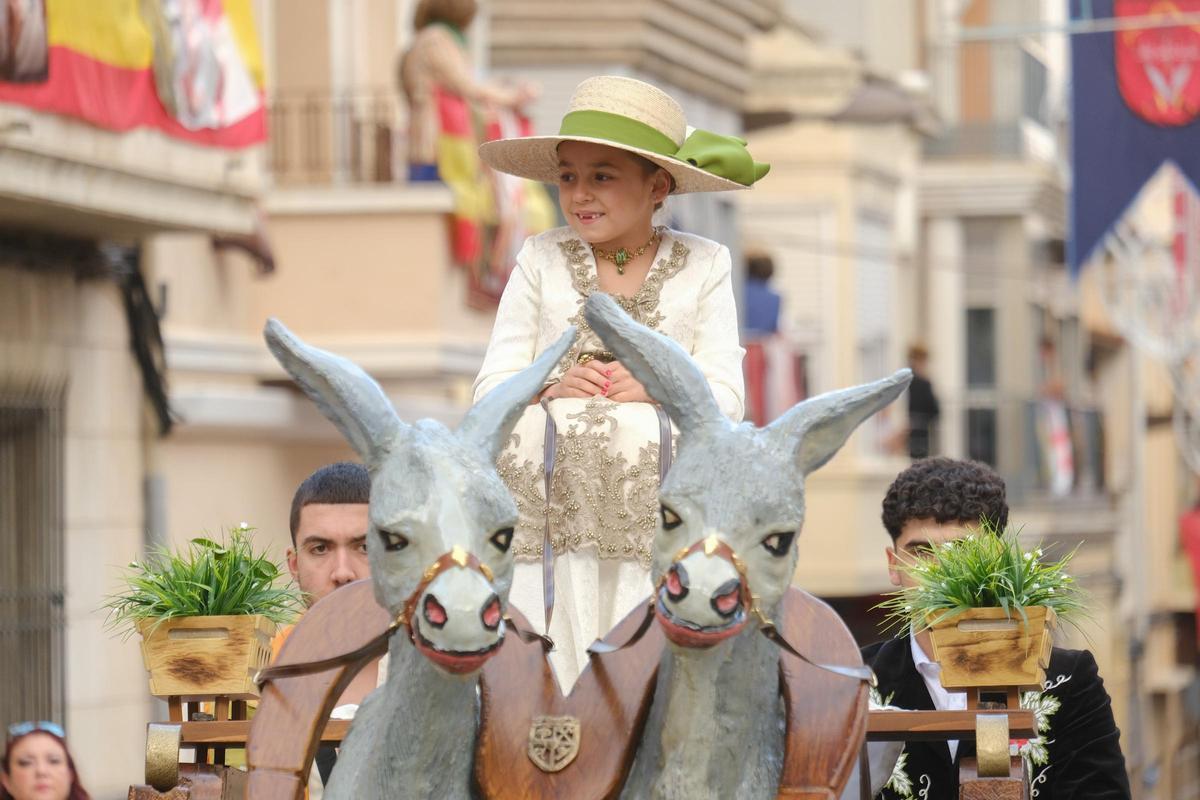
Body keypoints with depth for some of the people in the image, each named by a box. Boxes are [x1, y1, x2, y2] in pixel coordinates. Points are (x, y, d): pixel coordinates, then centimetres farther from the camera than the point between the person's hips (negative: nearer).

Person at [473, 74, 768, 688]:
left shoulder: (703, 264, 10)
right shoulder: (542, 259, 12)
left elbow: (725, 396, 4)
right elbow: (492, 385, 7)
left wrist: (656, 387, -17)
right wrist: (551, 387, -15)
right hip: (553, 493, 1)